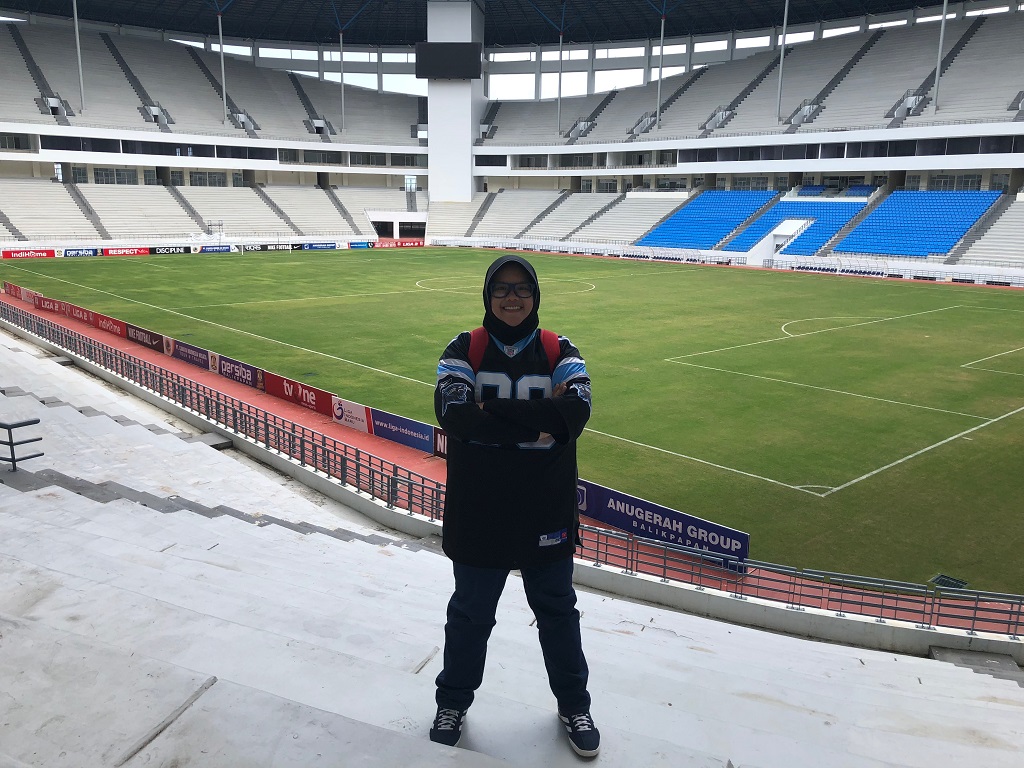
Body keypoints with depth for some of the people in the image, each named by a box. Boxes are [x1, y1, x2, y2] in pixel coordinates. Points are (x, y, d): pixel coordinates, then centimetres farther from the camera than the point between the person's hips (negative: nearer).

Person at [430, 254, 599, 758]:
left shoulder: (560, 352, -2)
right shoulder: (464, 350, -4)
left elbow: (577, 411, -20)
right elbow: (452, 414, -21)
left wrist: (492, 409, -23)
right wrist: (536, 423, -23)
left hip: (547, 510, 1)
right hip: (478, 510, 0)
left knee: (557, 610, 17)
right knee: (470, 612, 16)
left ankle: (573, 704, 38)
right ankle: (453, 703, 39)